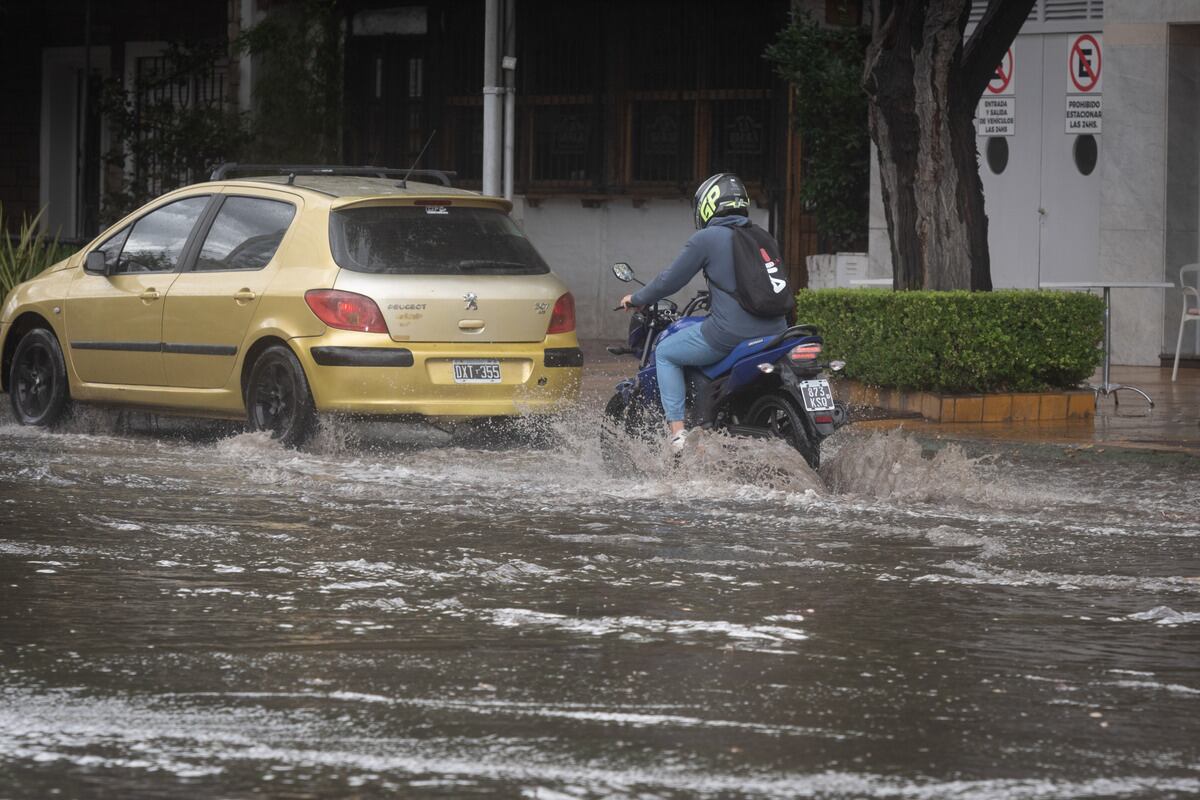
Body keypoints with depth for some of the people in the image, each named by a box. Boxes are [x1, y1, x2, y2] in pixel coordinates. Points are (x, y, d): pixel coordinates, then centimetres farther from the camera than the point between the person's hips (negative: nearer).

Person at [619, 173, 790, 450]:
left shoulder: (706, 239, -4)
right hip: (775, 331, 7)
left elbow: (670, 281, 1)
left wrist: (636, 299, 19)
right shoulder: (762, 236, 15)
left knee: (665, 353, 13)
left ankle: (677, 433, 2)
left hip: (731, 332, -7)